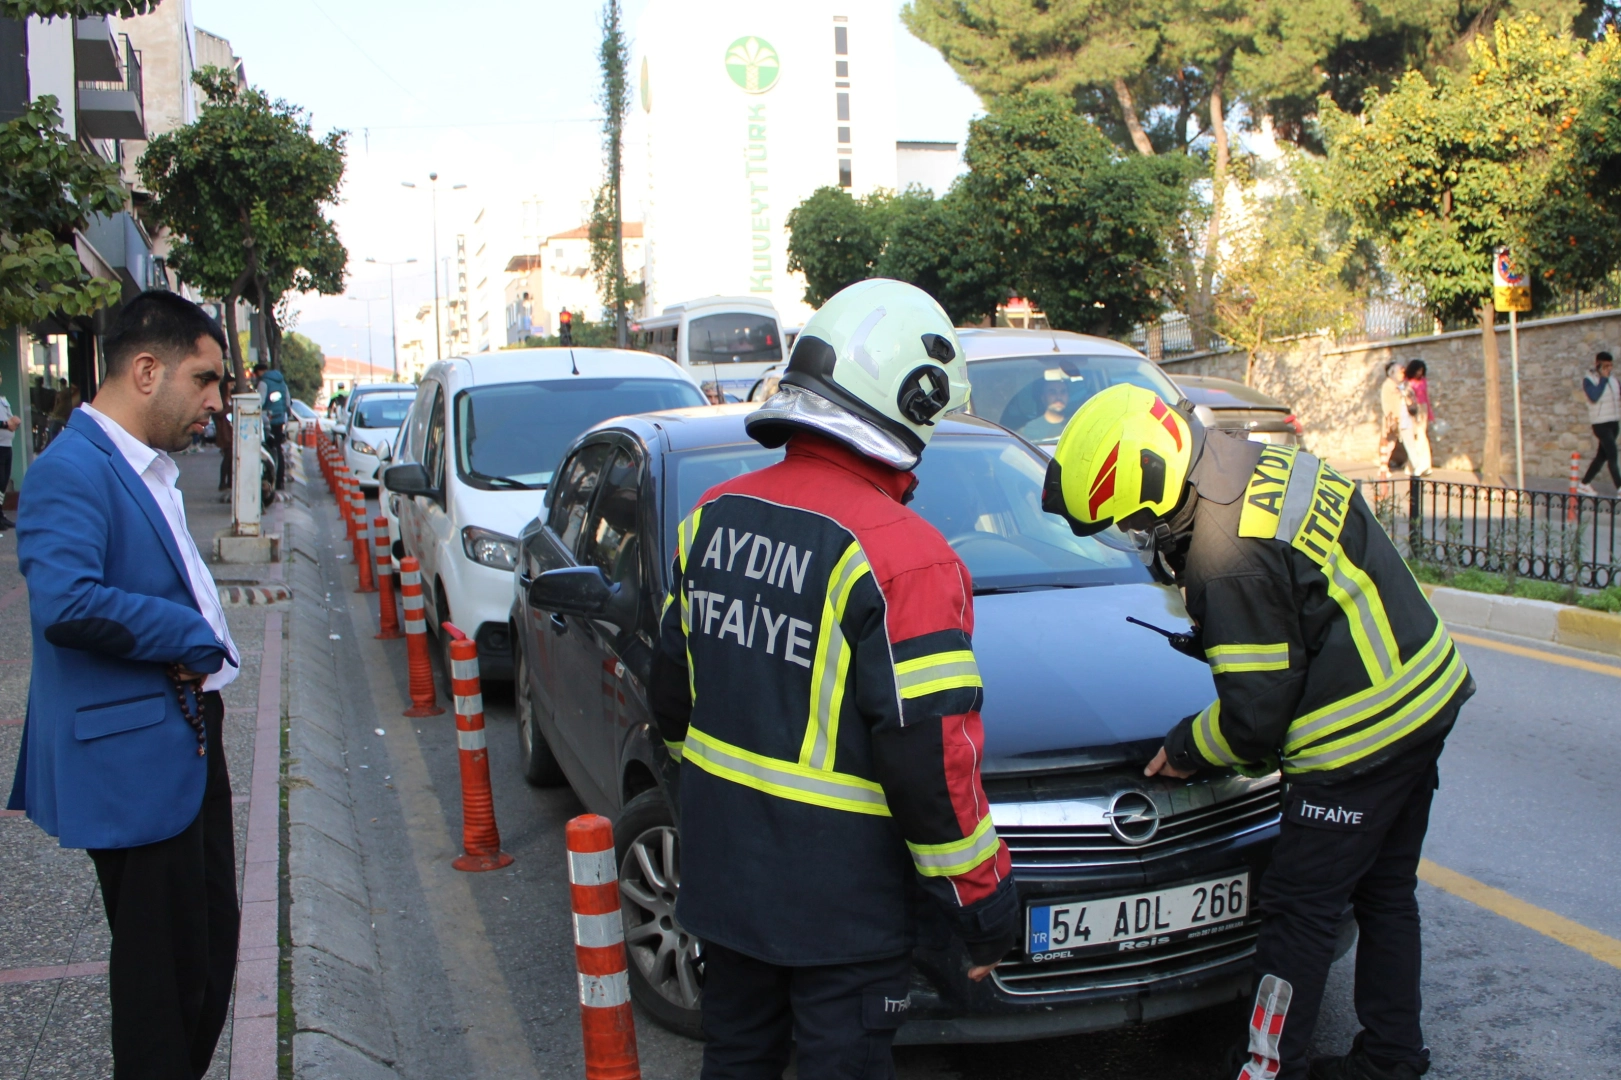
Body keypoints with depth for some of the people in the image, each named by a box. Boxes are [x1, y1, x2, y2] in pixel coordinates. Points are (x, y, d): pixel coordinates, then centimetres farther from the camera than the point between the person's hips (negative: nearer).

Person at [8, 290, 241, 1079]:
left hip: (186, 745, 10)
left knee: (210, 949, 19)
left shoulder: (148, 469, 14)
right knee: (165, 968, 1)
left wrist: (196, 647, 5)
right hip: (133, 760, -10)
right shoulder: (71, 470, -18)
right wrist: (194, 636, -20)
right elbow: (66, 604, -32)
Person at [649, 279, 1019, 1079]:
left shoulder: (715, 514, 1)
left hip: (722, 861, 7)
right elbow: (928, 757, -22)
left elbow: (672, 687, 11)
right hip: (835, 896, -6)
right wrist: (982, 901, -10)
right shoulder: (902, 557, -21)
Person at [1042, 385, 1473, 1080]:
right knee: (1386, 893, 20)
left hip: (1364, 733, -10)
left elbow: (1256, 718, -19)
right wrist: (1218, 641, 13)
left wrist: (1187, 747, -1)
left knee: (1299, 912, 2)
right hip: (1429, 692, 10)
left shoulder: (1228, 561, -24)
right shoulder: (1271, 466, 4)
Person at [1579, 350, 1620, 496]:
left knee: (1602, 455, 10)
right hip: (1600, 423, -7)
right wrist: (1603, 379, -15)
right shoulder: (1588, 379, -7)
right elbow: (1594, 396, -22)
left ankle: (1584, 484, 18)